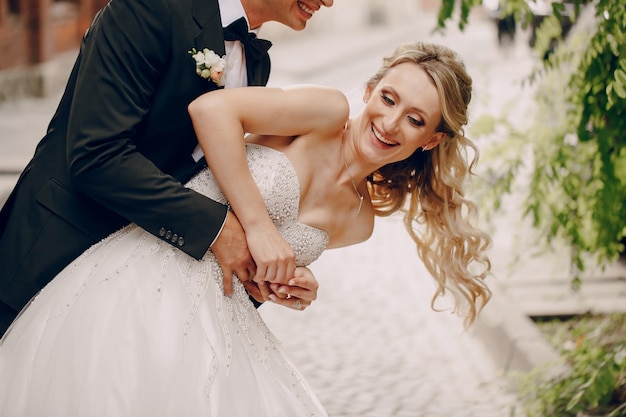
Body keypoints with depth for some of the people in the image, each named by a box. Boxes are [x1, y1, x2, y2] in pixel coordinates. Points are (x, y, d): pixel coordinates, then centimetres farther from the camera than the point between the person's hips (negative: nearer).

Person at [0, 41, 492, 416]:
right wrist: (257, 225, -16)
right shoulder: (330, 111, -5)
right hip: (142, 282, -5)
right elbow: (211, 108, -18)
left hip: (216, 316, 6)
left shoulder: (358, 223, 11)